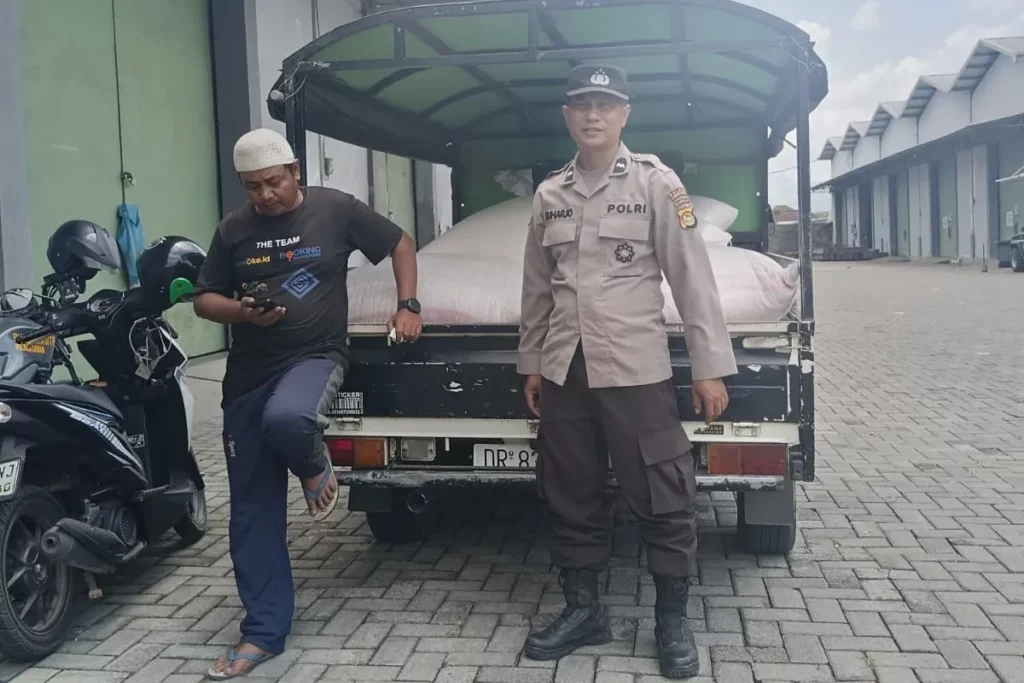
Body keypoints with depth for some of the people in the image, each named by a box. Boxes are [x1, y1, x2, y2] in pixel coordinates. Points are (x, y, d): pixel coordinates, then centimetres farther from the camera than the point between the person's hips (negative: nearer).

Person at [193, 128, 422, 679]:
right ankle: (264, 632, 15)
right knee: (253, 511, 4)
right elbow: (204, 301, 10)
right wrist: (240, 312, -11)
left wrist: (408, 307, 0)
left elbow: (399, 243, 10)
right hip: (247, 374, 4)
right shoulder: (233, 230, 6)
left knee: (287, 419, -40)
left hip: (315, 356, -3)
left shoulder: (336, 209, -1)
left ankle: (315, 466, -1)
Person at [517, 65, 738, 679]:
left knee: (662, 497, 1)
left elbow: (692, 278, -5)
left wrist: (711, 366, -8)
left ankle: (674, 621, 18)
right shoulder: (550, 195, 10)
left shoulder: (656, 183, -2)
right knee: (570, 497, 11)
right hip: (564, 371, 4)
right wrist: (532, 363, 16)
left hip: (636, 369, -4)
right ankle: (583, 609, 27)